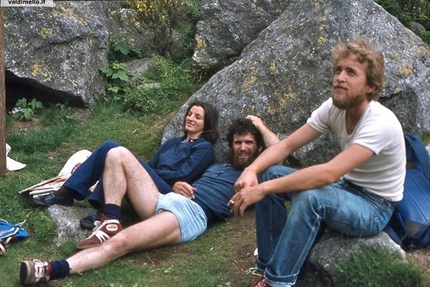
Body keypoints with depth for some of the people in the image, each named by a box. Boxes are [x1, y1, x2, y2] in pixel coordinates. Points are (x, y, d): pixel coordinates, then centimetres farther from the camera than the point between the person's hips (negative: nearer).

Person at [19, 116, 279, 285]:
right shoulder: (217, 166, 34)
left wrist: (260, 126, 14)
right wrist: (178, 185, 14)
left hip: (192, 215, -8)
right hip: (166, 200, 8)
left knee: (119, 242, -32)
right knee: (118, 154, -7)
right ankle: (111, 222, -16)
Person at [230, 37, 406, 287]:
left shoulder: (381, 123, -29)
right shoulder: (333, 108, -7)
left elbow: (329, 173, -40)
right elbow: (287, 145, -6)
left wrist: (264, 189, -40)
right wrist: (252, 170, -25)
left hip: (375, 206, -7)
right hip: (346, 187, 8)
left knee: (309, 198, -36)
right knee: (269, 174, -7)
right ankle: (270, 265, -3)